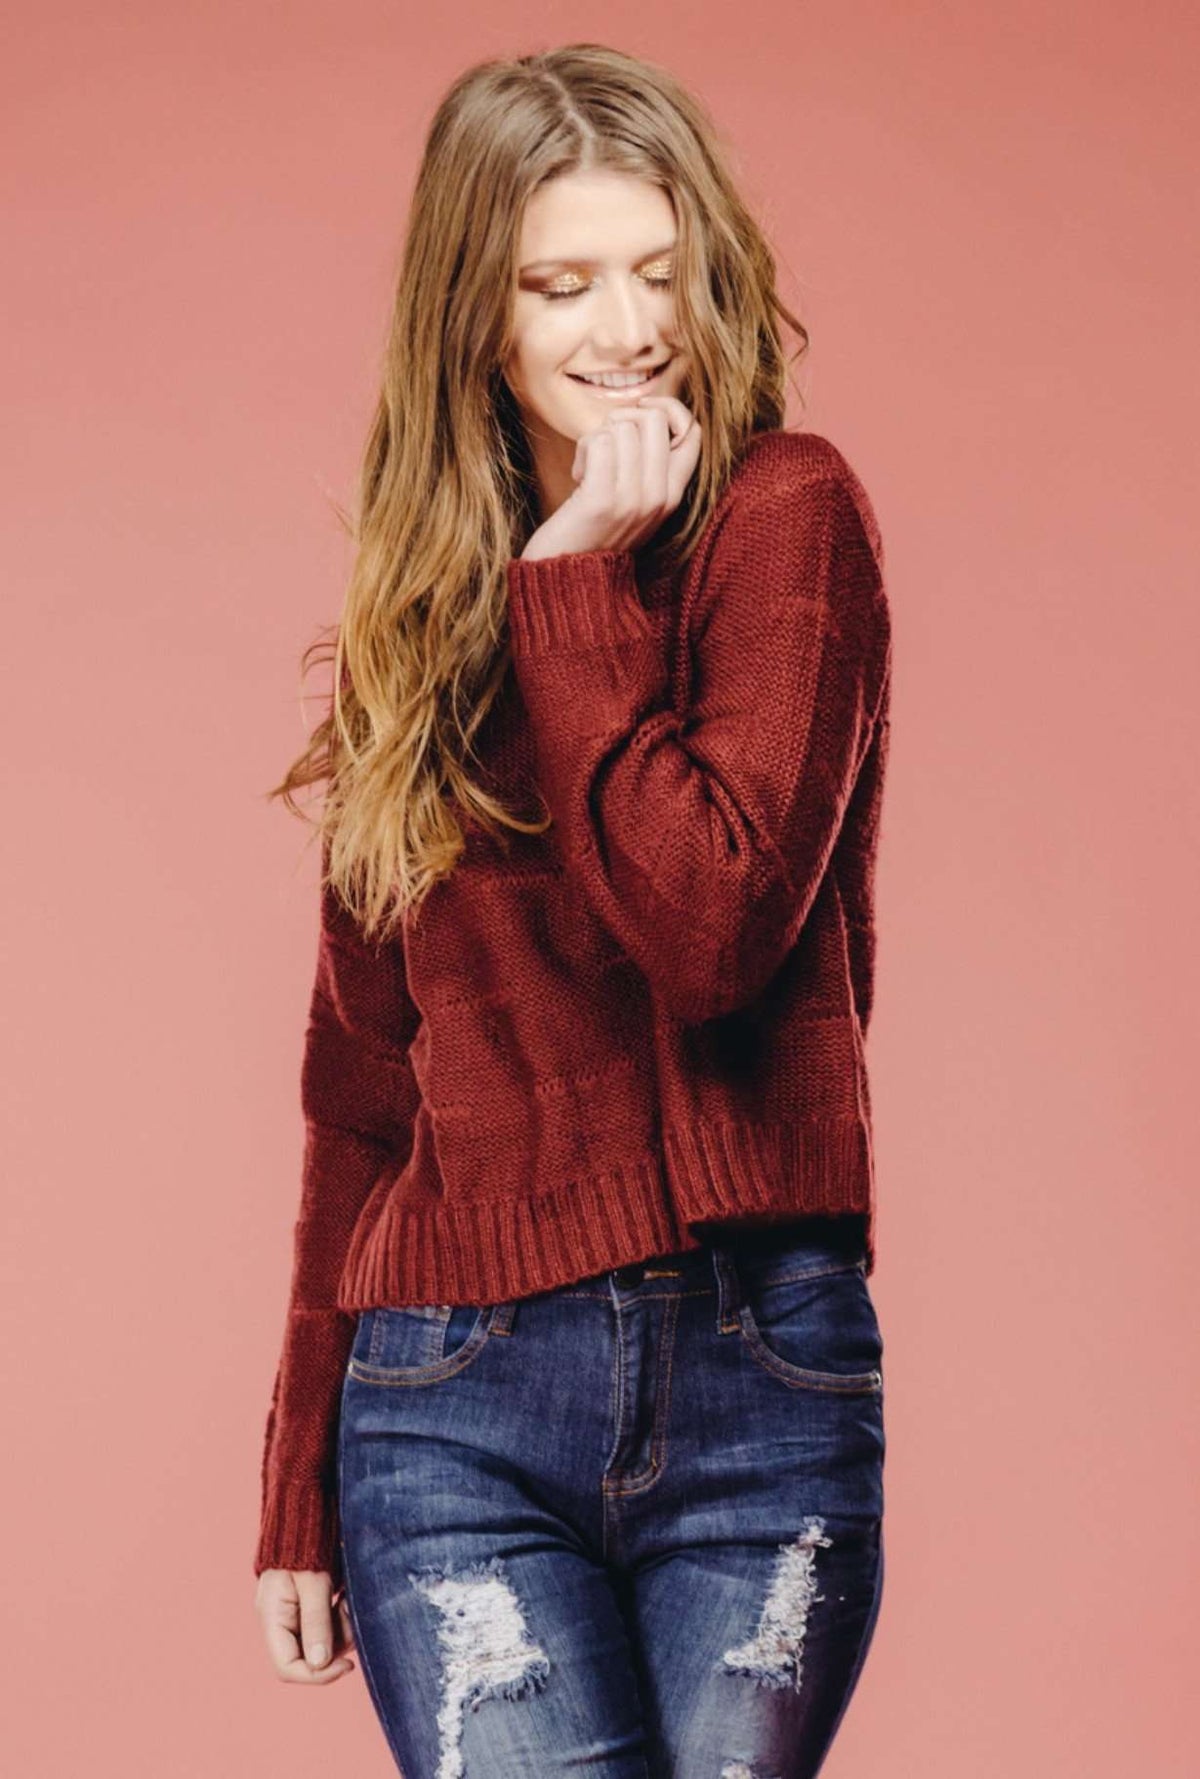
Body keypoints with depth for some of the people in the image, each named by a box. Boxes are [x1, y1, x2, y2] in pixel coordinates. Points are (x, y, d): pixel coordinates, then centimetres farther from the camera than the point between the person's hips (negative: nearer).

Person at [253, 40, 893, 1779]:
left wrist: (576, 583, -10)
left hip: (757, 1371, -2)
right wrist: (301, 1478, 14)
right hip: (456, 1396, 3)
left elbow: (717, 928, -15)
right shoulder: (420, 605, 12)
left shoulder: (785, 513, -1)